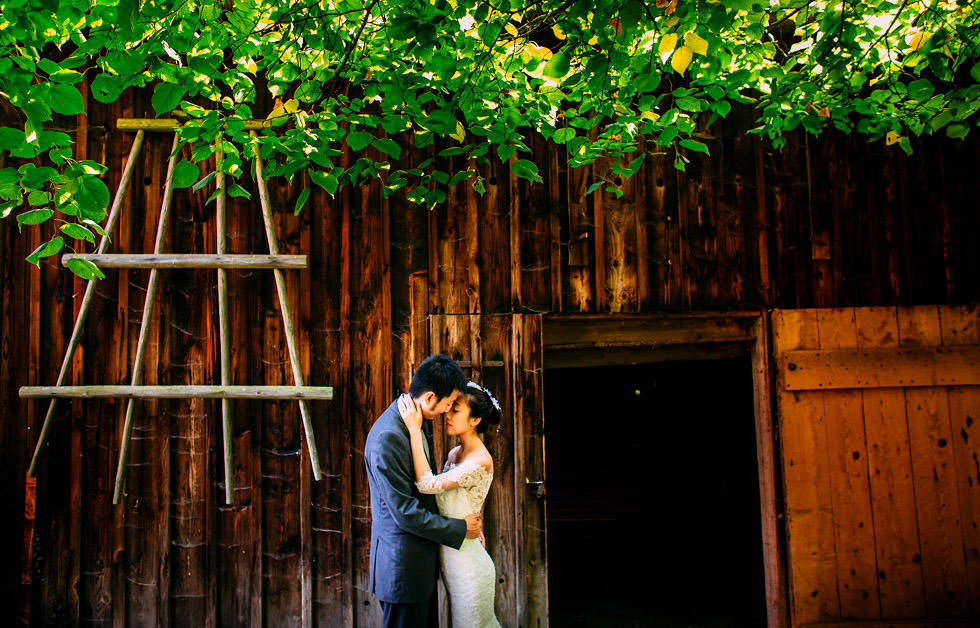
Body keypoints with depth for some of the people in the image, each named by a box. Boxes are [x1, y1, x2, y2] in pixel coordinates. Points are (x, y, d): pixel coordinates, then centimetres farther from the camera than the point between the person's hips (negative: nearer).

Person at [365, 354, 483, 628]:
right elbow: (404, 513, -24)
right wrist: (460, 529, -14)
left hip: (423, 559, 9)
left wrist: (470, 521, 6)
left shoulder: (417, 422, 5)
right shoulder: (388, 437, -25)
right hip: (402, 564, -9)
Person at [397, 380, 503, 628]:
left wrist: (414, 430, -29)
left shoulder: (481, 462, -23)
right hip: (451, 559, 8)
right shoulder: (455, 454, 4)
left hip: (467, 563, -8)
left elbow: (427, 484, -30)